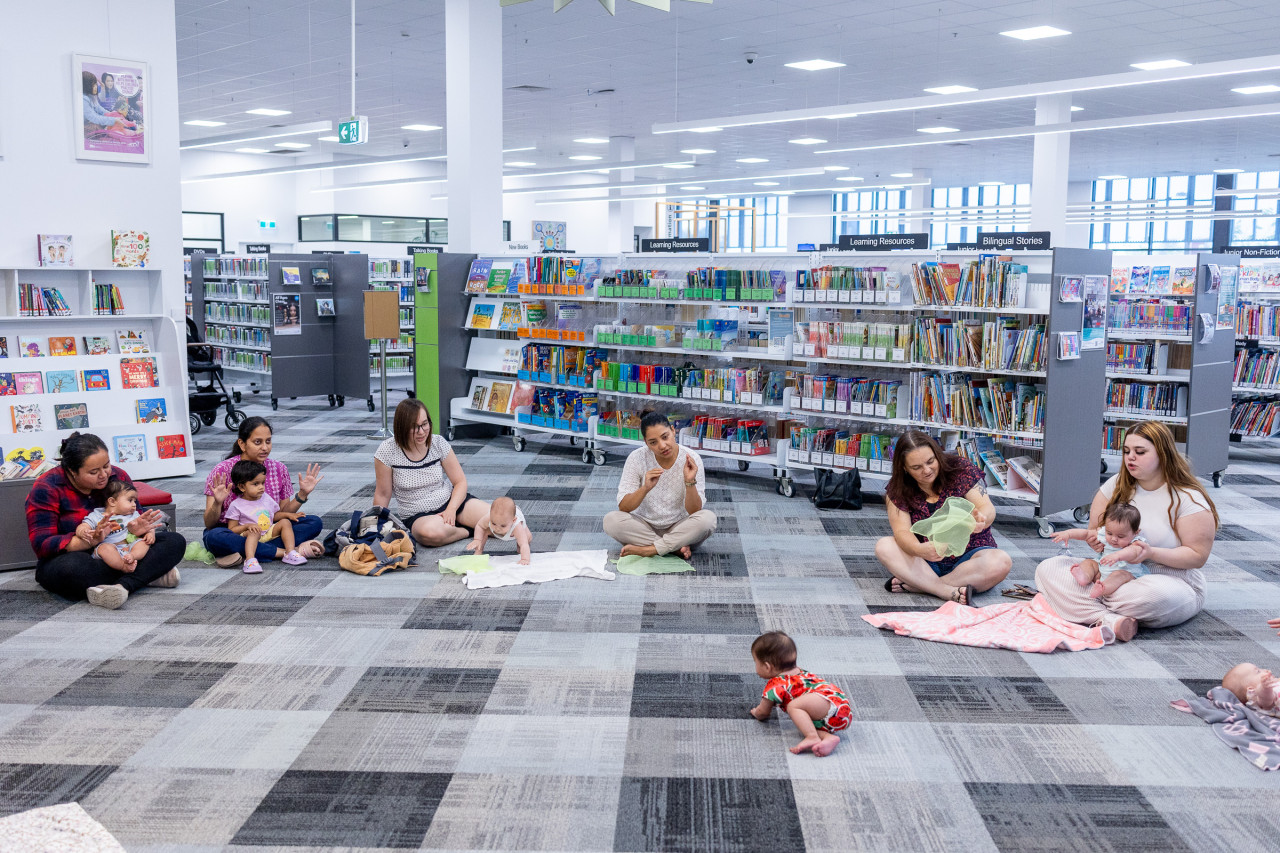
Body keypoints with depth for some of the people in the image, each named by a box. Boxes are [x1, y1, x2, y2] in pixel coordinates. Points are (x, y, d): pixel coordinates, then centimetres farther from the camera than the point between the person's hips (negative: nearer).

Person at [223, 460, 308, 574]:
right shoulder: (236, 506, -5)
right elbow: (231, 529, -6)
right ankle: (250, 560, -53)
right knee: (254, 532, -36)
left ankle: (290, 553, -23)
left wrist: (288, 514, 5)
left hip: (269, 534, 5)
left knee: (285, 522, -12)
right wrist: (247, 526, -23)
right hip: (250, 535, -5)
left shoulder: (266, 498, 10)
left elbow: (275, 515, 23)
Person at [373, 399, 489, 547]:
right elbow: (383, 495, -3)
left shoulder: (438, 443, -4)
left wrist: (451, 510, -17)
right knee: (430, 533, -40)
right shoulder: (388, 451, -12)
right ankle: (469, 530, -12)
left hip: (451, 501, 2)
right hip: (418, 515, -2)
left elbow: (460, 481, 0)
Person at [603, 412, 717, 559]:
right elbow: (623, 507, -17)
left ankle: (648, 549, -22)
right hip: (644, 527, 1)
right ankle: (677, 547, -19)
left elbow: (694, 512, -15)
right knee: (611, 520, -27)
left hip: (679, 528, -1)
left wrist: (690, 482, -33)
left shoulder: (691, 459, -13)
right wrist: (645, 488, -34)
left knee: (708, 518, -30)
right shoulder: (637, 458, -12)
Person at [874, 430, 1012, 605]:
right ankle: (950, 592, -38)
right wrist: (919, 550, -41)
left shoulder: (963, 470, -7)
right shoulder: (897, 490, -6)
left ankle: (915, 584, -31)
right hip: (926, 563, 1)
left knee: (1001, 562, -32)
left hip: (969, 556, -1)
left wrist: (981, 520, -40)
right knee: (884, 547, -25)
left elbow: (988, 509, -13)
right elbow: (902, 532, -16)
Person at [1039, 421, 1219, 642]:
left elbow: (1198, 556, -12)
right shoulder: (1117, 485, 7)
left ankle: (1082, 603, -21)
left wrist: (1152, 553, -27)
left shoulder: (1188, 498, -9)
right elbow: (1095, 531, 14)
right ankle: (1110, 619, -37)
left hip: (1171, 580, -5)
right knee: (1048, 568, -16)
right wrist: (1094, 539, -12)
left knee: (1159, 596, -44)